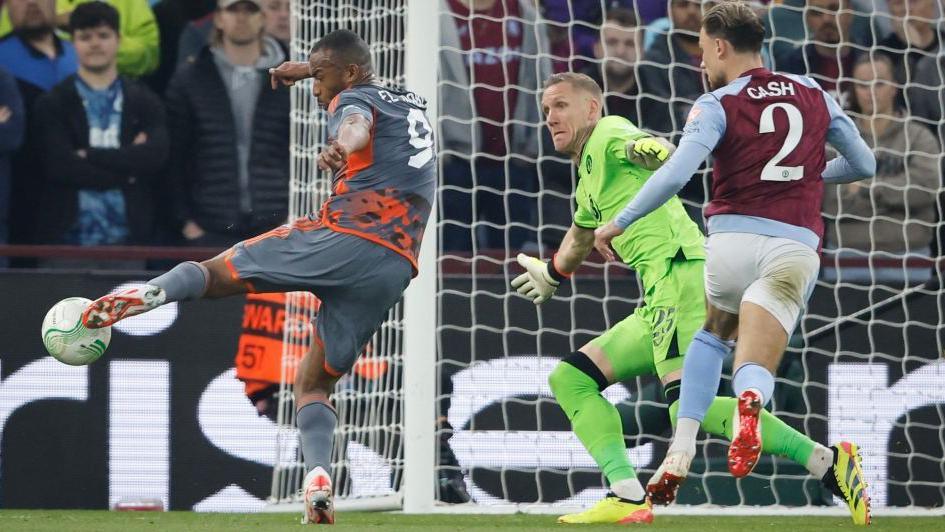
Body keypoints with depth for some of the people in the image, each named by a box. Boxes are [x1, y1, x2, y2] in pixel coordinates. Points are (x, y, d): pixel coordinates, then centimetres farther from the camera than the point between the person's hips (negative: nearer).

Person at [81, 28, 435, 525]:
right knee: (314, 382, 11)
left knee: (215, 272, 1)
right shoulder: (414, 105, 30)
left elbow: (356, 124, -20)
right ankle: (318, 476, -15)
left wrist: (339, 148, -42)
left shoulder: (354, 100, 7)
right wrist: (308, 69, 66)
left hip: (344, 238, -6)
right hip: (396, 269, 6)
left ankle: (150, 293, -30)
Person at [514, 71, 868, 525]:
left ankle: (826, 463, -31)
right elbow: (583, 232, 49)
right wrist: (552, 272, 67)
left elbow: (645, 147, -24)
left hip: (678, 271, -10)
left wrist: (646, 148, -48)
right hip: (661, 296, 10)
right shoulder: (589, 176, 28)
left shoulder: (607, 134, 1)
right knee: (570, 379, 13)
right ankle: (627, 497, -2)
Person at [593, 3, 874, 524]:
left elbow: (676, 173, -12)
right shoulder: (814, 95, 15)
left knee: (712, 334, 29)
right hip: (797, 245, 1)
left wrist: (619, 222, -4)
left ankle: (679, 456, 17)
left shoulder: (717, 105, 1)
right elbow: (863, 164, 20)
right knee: (754, 371, -3)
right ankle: (750, 404, -43)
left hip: (733, 237, -1)